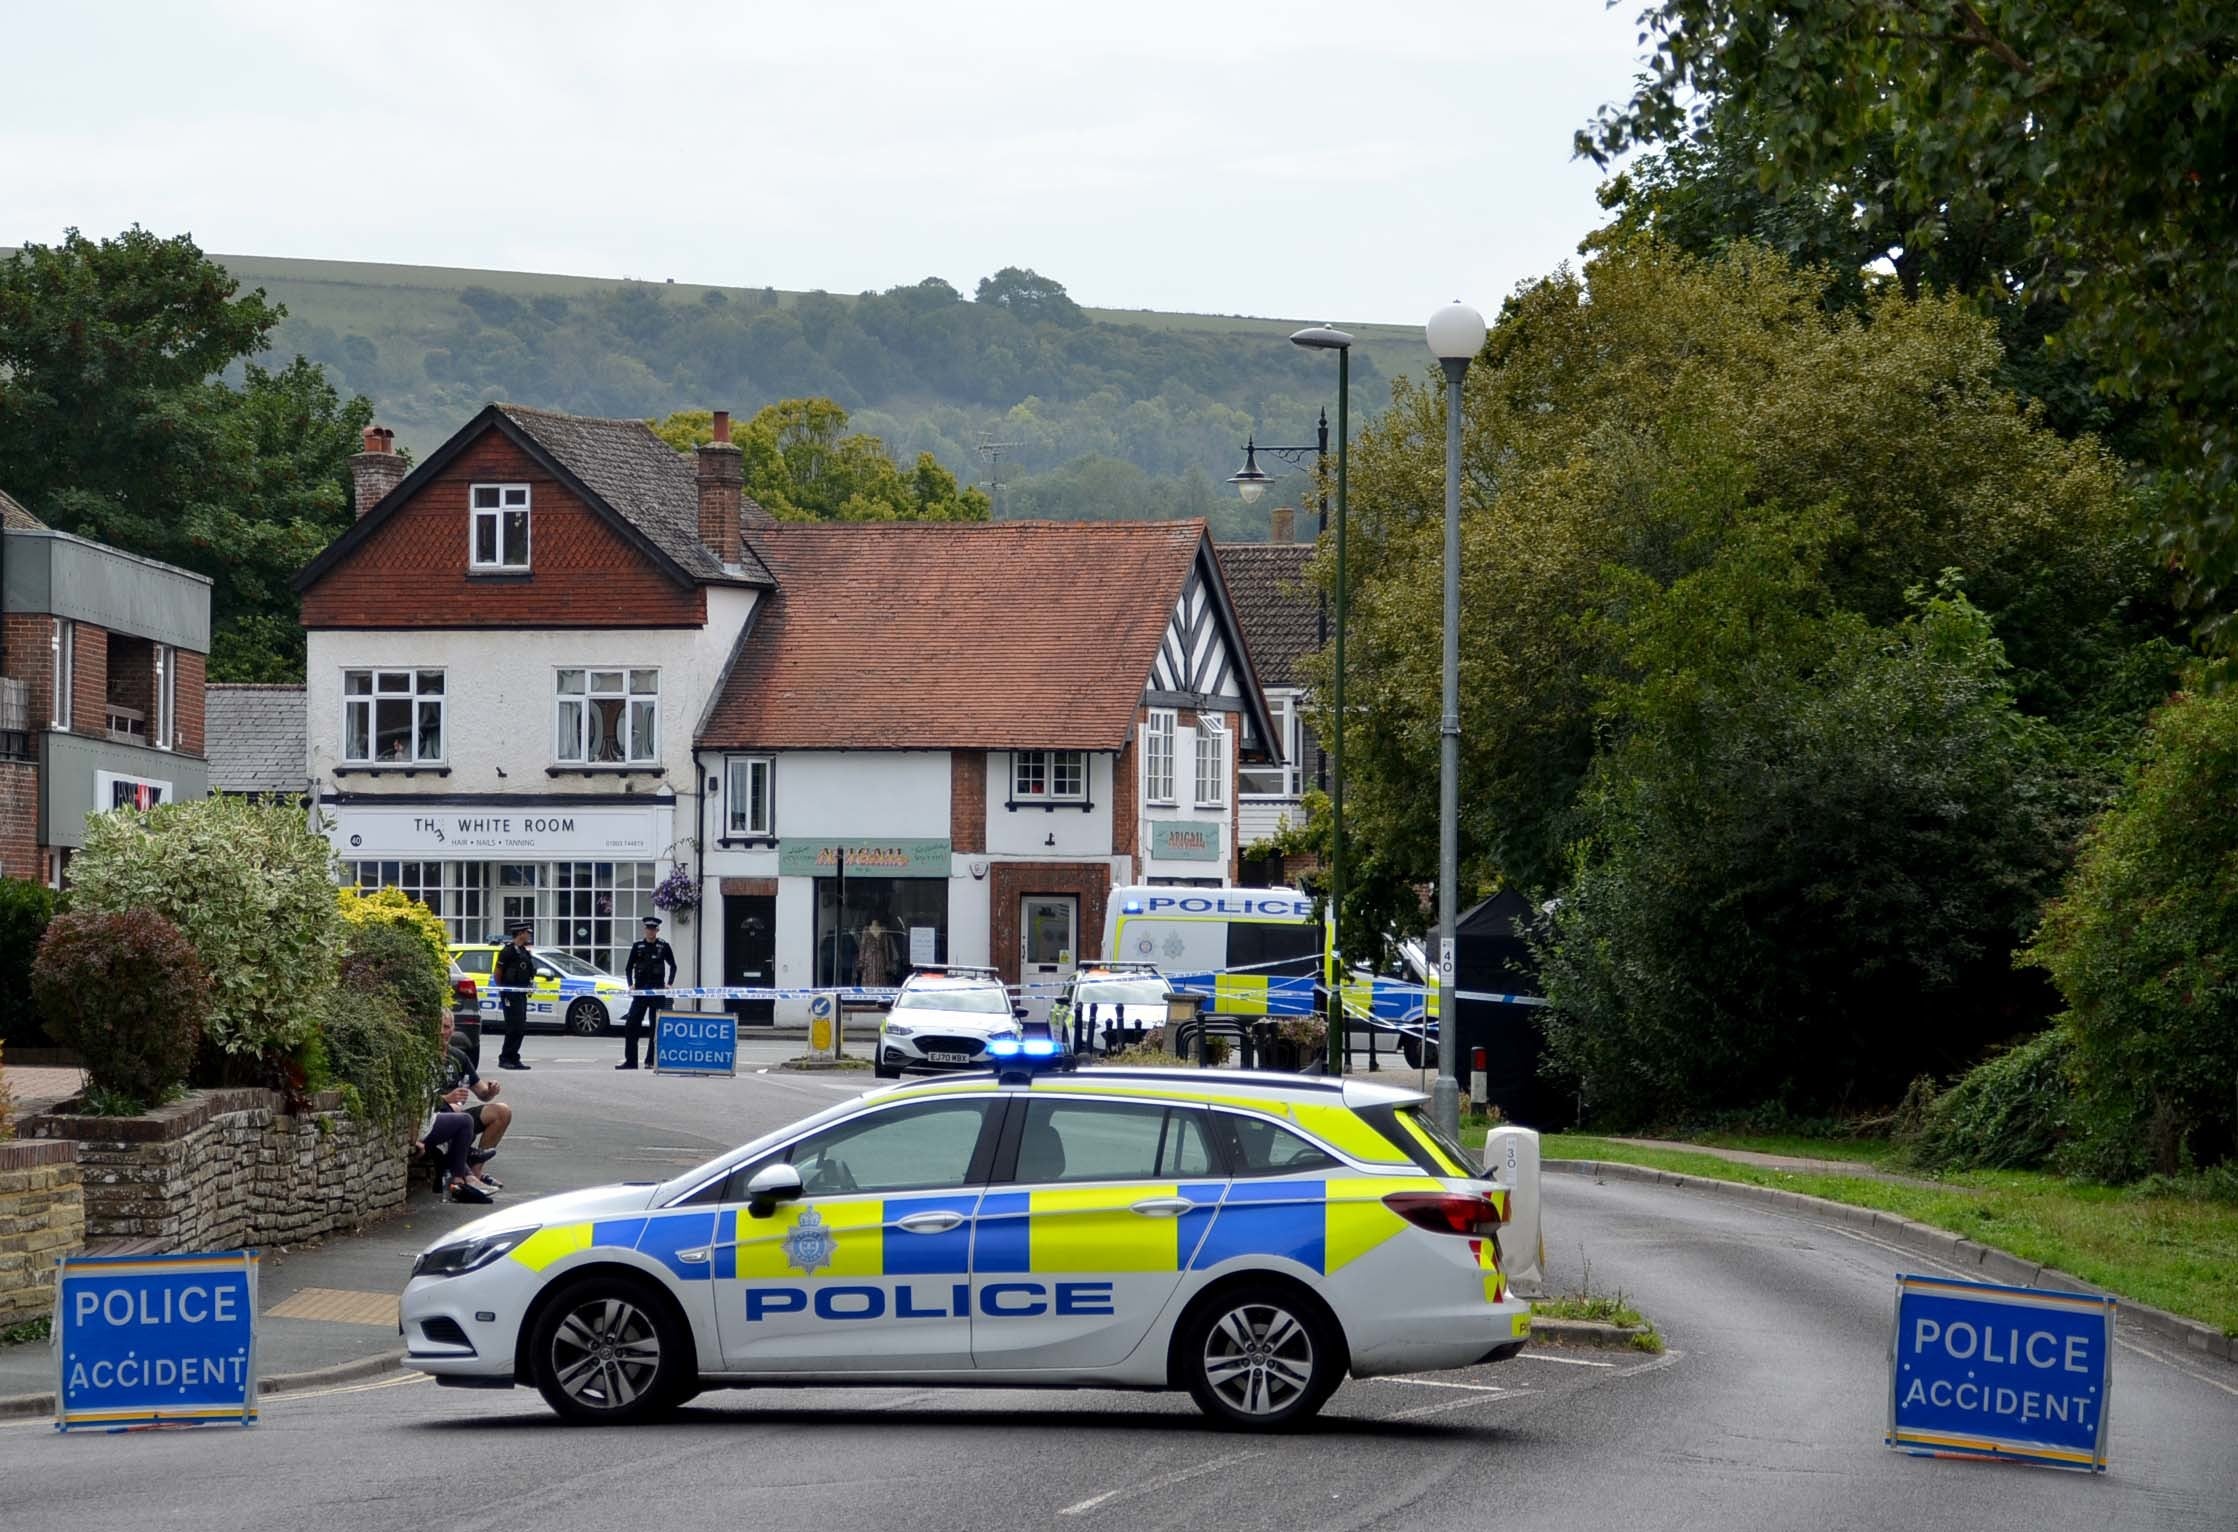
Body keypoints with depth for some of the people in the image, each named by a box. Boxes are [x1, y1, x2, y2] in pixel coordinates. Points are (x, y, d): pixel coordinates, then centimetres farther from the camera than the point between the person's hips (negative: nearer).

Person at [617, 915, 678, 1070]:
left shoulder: (664, 947, 2)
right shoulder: (637, 946, 6)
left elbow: (673, 966, 10)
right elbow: (628, 967, 10)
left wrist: (669, 983, -3)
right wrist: (631, 984, -4)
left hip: (657, 991, -2)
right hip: (640, 991, 2)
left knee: (656, 1027, -1)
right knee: (630, 1025, -2)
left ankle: (650, 1061, 5)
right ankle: (630, 1060, 2)